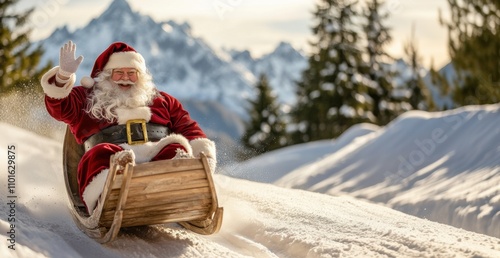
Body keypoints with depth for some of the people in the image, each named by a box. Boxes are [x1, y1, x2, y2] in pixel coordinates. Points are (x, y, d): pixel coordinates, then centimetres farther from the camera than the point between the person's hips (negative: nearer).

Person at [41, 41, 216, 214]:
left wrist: (204, 154, 2)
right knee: (100, 153, -33)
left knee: (176, 149, -30)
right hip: (110, 161, -1)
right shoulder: (88, 99, 28)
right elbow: (59, 107, 11)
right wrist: (64, 75, -8)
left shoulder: (161, 100, 32)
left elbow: (188, 129, 22)